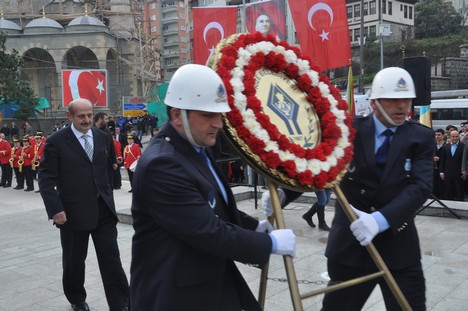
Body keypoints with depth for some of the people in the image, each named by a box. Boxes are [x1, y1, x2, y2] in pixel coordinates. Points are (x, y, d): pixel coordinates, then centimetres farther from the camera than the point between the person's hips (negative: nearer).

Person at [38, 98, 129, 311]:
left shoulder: (102, 137, 6)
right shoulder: (56, 141, -7)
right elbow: (46, 178, -8)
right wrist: (55, 208, -16)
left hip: (103, 209, 3)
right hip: (73, 212, -3)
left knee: (112, 258, 3)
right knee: (74, 260, 13)